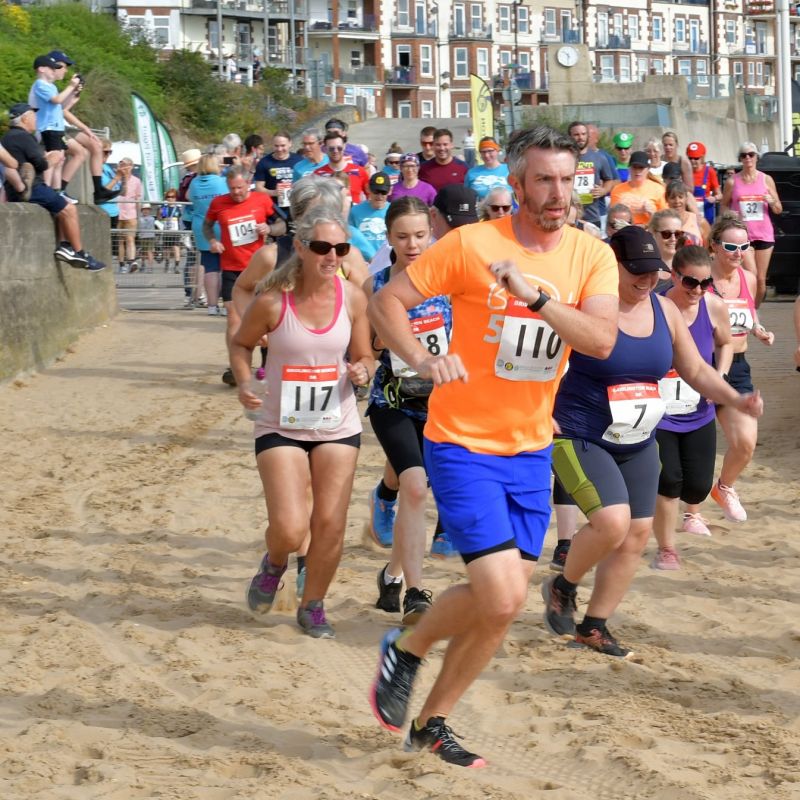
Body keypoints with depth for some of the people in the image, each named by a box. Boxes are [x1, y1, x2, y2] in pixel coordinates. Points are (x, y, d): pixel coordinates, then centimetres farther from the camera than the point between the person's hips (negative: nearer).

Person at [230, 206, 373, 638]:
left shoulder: (352, 297, -6)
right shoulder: (272, 300, -14)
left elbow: (364, 356, 7)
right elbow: (241, 343, 4)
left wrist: (362, 371, -16)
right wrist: (244, 383, -13)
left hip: (337, 427, 3)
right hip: (280, 427, -3)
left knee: (330, 525, 0)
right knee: (289, 530, -12)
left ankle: (312, 606, 23)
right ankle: (274, 565, 25)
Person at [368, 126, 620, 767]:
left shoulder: (591, 256, -1)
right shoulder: (471, 245, -12)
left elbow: (602, 340, -16)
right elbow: (386, 301, -7)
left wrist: (534, 293, -28)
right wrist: (423, 361, -22)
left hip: (531, 450, 5)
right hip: (463, 444, -5)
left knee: (502, 604, 10)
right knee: (501, 599, -16)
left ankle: (432, 722, 28)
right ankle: (406, 650, 13)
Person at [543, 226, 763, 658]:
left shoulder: (665, 311, 4)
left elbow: (695, 370, 14)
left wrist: (736, 399, -1)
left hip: (638, 445, 7)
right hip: (580, 439, -7)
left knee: (637, 534, 6)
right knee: (612, 521, -23)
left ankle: (593, 626, 21)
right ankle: (562, 587, 6)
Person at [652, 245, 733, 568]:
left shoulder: (715, 307, -8)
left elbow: (725, 344, 13)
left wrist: (720, 378, -2)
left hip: (699, 414, 4)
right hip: (658, 414, -3)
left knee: (699, 483, 3)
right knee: (668, 480, -12)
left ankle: (692, 514, 43)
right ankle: (666, 550, 10)